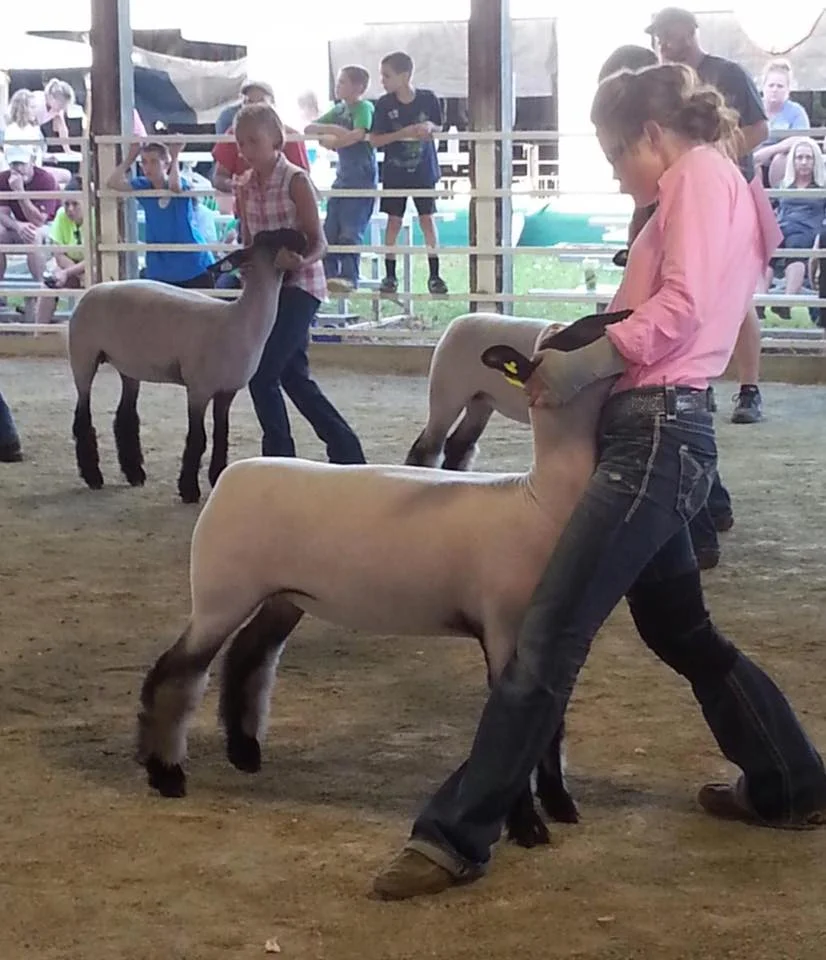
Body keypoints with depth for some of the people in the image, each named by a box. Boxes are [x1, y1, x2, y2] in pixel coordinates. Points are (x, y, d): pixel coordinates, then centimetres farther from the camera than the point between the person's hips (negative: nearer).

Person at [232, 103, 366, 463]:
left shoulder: (296, 181, -12)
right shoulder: (244, 186, 6)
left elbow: (318, 242, -14)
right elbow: (248, 241, 12)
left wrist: (301, 260, -34)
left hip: (300, 286, -7)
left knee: (262, 373, -11)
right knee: (293, 376, 11)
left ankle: (279, 457, 1)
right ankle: (346, 451, 21)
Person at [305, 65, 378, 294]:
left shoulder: (364, 108, -6)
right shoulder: (339, 110, 16)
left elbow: (357, 135, -22)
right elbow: (309, 129, 13)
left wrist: (332, 140, -9)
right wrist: (331, 129, -6)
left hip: (362, 179, -7)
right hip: (342, 178, 8)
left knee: (350, 232, -13)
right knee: (330, 231, 2)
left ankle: (349, 277, -14)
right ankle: (329, 274, 5)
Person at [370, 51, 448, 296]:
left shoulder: (427, 99, -8)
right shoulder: (384, 104, -9)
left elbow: (438, 127, 6)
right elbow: (375, 140, -11)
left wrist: (429, 127, -18)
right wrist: (404, 133, -22)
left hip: (423, 170, 0)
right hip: (395, 172, 0)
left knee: (427, 220, 3)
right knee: (394, 222, 3)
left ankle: (434, 274, 9)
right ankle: (390, 275, 10)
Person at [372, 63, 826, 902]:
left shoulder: (703, 173, -3)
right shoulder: (704, 193, 26)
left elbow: (682, 309, -17)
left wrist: (583, 365, -12)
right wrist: (578, 356, 7)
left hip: (655, 434, -11)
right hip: (655, 432, 11)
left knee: (547, 636, -13)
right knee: (681, 633, 21)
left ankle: (454, 838, -13)